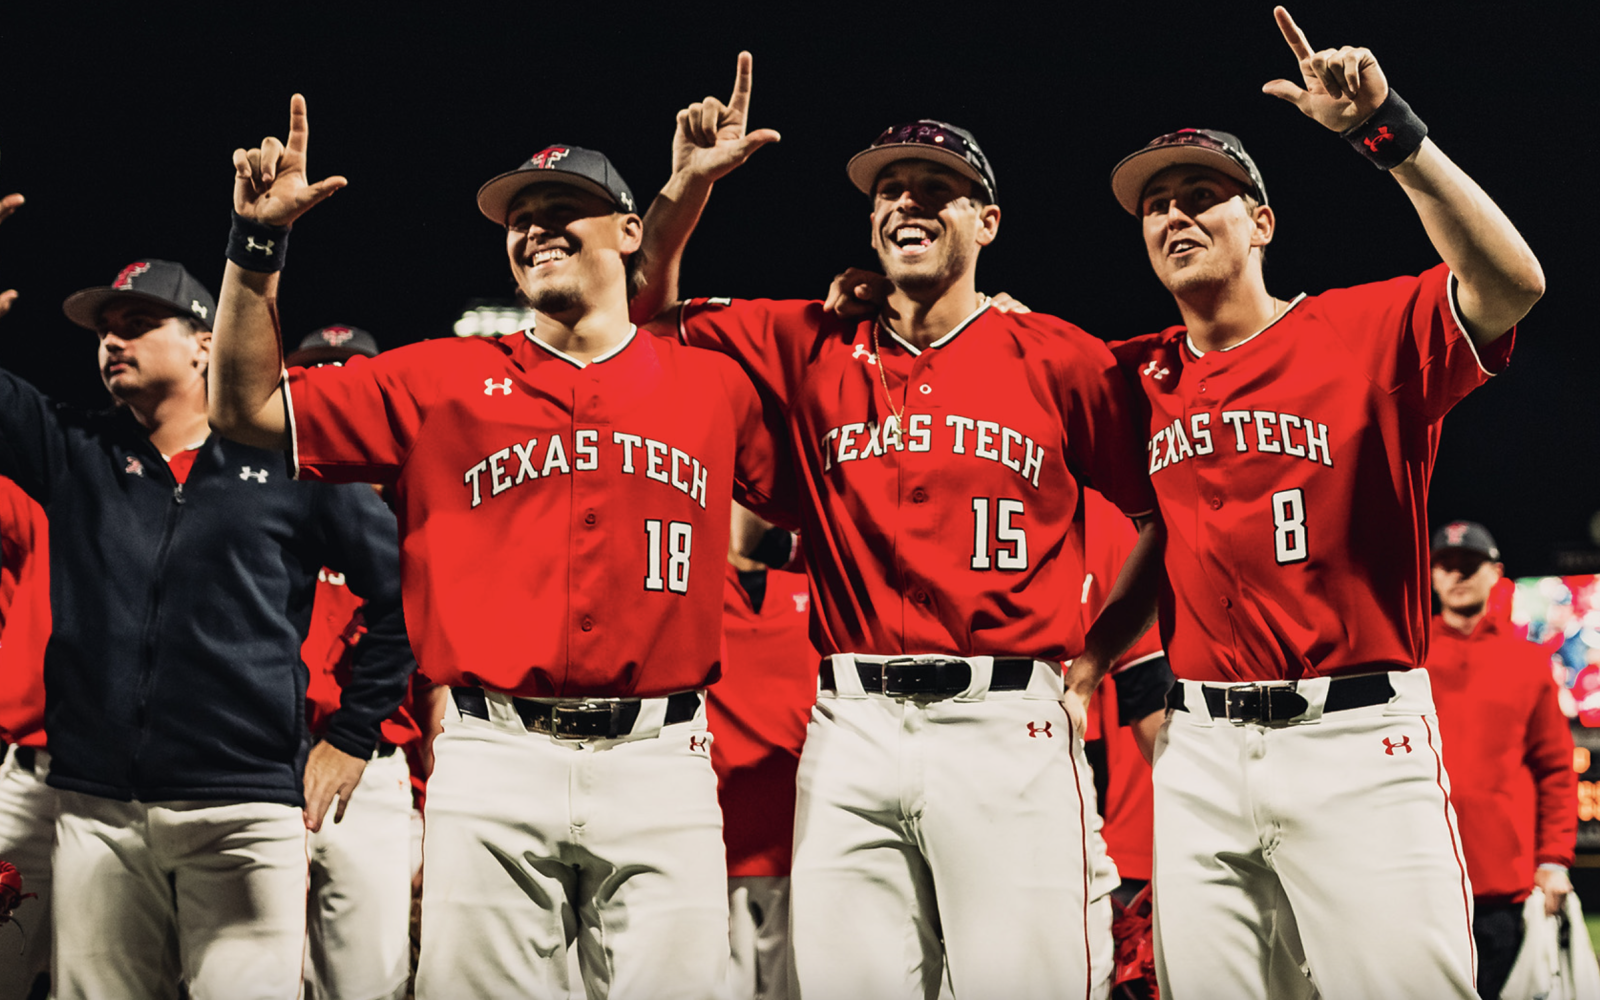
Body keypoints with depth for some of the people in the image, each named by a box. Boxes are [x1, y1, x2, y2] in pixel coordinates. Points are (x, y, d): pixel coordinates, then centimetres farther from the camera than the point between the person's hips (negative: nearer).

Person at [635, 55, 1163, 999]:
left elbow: (1171, 514, 9)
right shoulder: (813, 347, 13)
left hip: (1008, 725, -3)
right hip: (853, 729, 3)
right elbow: (650, 314, 19)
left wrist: (1099, 653, 4)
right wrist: (688, 186, 6)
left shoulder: (1061, 360, 4)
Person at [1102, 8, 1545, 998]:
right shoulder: (1138, 378, 13)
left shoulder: (1368, 331, -1)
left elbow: (1511, 283, -18)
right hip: (1200, 751, 5)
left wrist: (1390, 133, -24)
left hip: (1359, 736, -4)